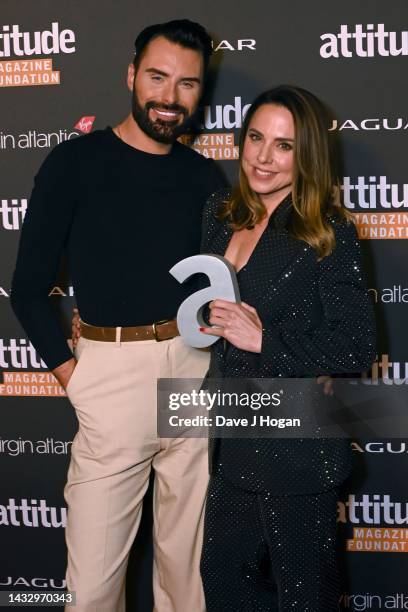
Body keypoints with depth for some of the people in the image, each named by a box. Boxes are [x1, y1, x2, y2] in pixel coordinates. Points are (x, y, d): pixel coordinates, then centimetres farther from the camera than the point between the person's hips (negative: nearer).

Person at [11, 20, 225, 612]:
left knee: (186, 557, 12)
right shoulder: (76, 162, -1)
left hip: (196, 369, 3)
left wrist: (220, 352, 4)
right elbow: (28, 286, 0)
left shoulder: (205, 176, 9)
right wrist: (70, 371, -5)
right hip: (113, 374, -3)